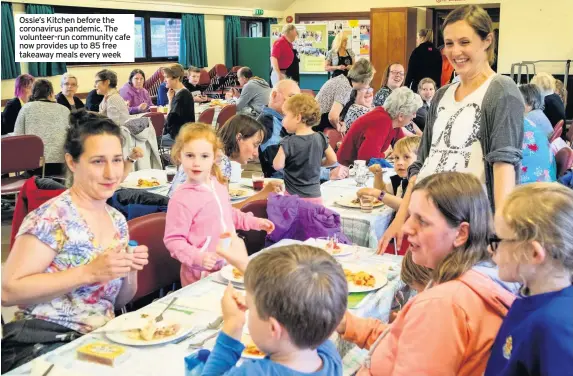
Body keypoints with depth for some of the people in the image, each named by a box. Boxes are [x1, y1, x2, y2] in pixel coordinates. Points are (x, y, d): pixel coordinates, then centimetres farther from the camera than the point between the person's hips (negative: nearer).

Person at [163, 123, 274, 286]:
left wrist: (254, 222, 19)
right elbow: (173, 240, -17)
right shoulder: (182, 199, -21)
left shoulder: (218, 184, 2)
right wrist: (197, 257, -29)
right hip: (202, 274, -7)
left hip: (229, 265, 7)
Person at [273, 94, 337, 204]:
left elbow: (277, 166, -15)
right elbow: (332, 159, 6)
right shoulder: (321, 138, 0)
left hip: (294, 196, -4)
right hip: (315, 196, 4)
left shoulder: (289, 142, -13)